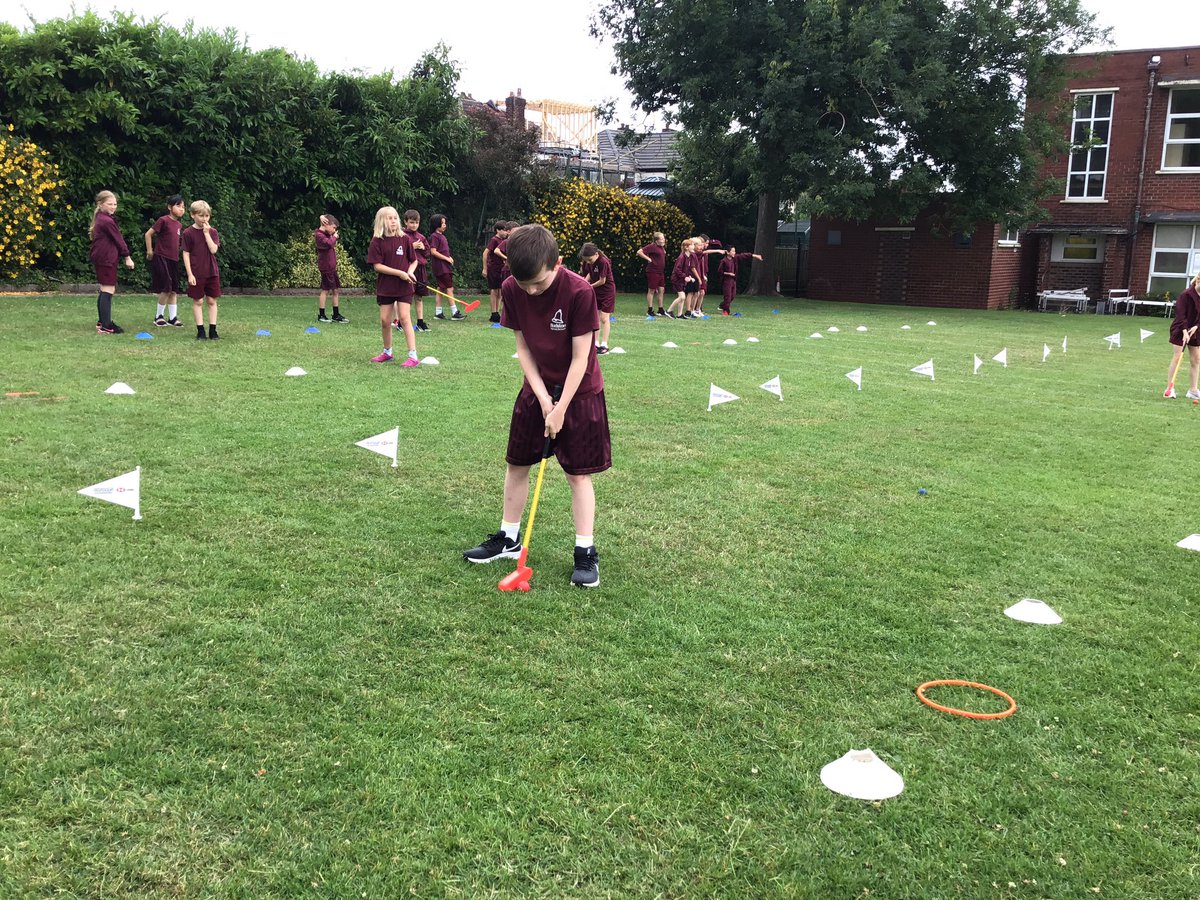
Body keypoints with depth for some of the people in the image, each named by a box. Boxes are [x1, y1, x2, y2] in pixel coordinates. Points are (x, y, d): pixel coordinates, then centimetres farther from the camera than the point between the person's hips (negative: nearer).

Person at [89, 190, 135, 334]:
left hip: (101, 258, 10)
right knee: (108, 291, -9)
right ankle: (105, 326, -9)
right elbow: (118, 240, -12)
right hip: (107, 259, -10)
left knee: (105, 291, 17)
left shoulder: (100, 218, 13)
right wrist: (127, 257, -3)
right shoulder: (107, 221, -18)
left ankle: (102, 321, 25)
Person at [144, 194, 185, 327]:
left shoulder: (179, 224, 10)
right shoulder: (163, 220, -11)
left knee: (174, 290, 8)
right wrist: (149, 251, -6)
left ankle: (173, 317, 14)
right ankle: (159, 316, 5)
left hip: (174, 259, 7)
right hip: (161, 258, -7)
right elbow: (148, 234, -9)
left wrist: (177, 254, 15)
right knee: (166, 288, -8)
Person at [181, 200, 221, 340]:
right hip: (196, 273, -3)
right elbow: (186, 254, -4)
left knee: (211, 301, 6)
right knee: (198, 301, 3)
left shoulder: (212, 231, 3)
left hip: (212, 272, 3)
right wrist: (190, 274, -9)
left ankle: (213, 330, 11)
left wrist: (206, 233, -14)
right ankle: (200, 331, 8)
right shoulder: (188, 233, -4)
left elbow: (213, 250, -10)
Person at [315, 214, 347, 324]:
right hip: (326, 267, -9)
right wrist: (334, 237, -9)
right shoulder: (319, 235, -15)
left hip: (332, 267, 9)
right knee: (325, 290, -3)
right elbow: (329, 243, -30)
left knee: (336, 290, 11)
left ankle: (336, 315, 17)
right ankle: (321, 315, 5)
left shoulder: (326, 233, 11)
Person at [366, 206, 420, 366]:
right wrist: (400, 273, -17)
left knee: (404, 318, -9)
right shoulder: (377, 242, -5)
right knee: (385, 320, 7)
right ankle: (387, 352, 27)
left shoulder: (405, 239, -1)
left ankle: (413, 356, -10)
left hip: (404, 287, -1)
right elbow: (377, 266, -10)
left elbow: (414, 261, 8)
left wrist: (410, 272, -13)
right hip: (385, 287, 1)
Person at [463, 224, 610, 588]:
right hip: (538, 387, 5)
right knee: (516, 463, 10)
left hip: (579, 391, -5)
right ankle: (509, 538, 26)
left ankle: (586, 551, 7)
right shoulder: (512, 290, -12)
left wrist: (561, 408, -18)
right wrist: (543, 397, -11)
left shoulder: (579, 292, -26)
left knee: (578, 473, -2)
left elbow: (580, 357, -21)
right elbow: (523, 346, -4)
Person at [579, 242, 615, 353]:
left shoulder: (603, 262, -25)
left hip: (607, 291, -7)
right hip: (596, 291, 7)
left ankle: (604, 345, 0)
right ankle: (596, 343, 10)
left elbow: (602, 281, -21)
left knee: (604, 318, -5)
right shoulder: (589, 262, -3)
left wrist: (590, 286, -10)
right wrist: (585, 282, -5)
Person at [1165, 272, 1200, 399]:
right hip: (1181, 330, -6)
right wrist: (1184, 331, -26)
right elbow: (1180, 314, -18)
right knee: (1177, 357, -7)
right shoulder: (1186, 295, -16)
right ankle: (1170, 388, -3)